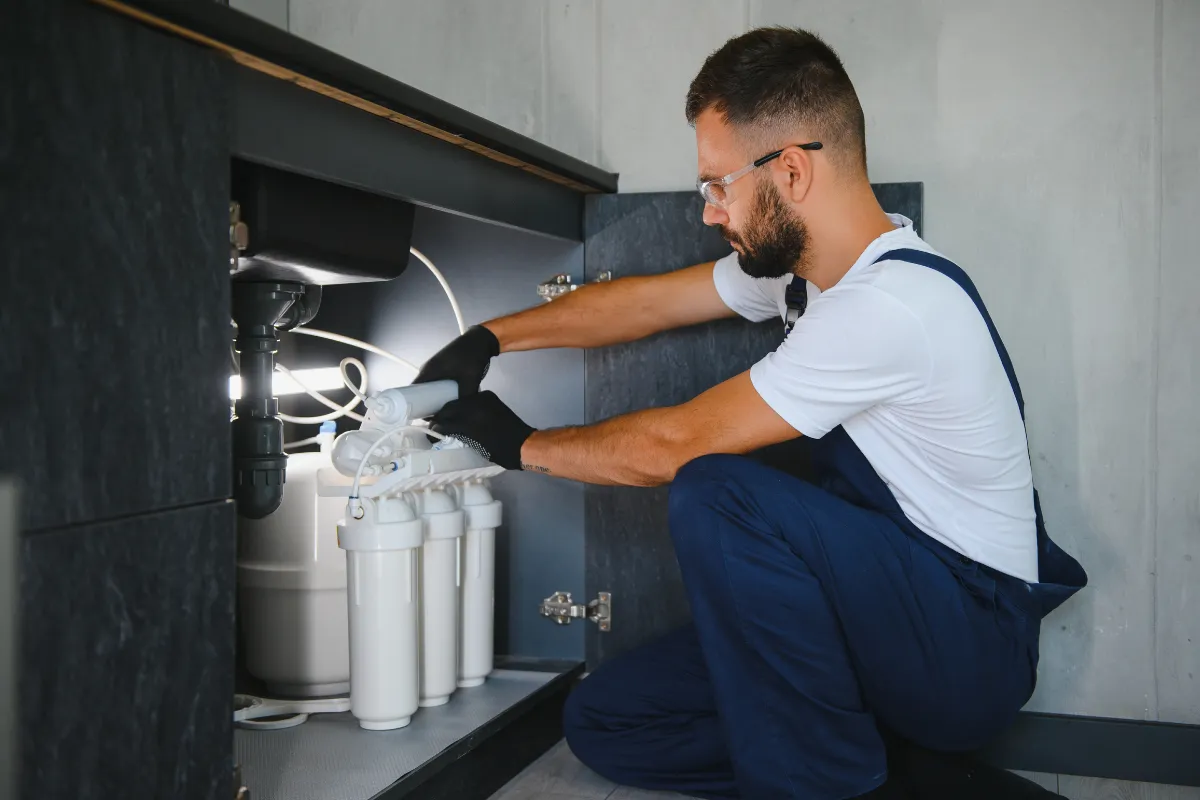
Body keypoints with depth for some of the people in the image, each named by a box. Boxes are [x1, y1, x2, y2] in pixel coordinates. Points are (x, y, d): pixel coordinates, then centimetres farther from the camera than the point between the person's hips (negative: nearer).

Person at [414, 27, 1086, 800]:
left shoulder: (893, 303, -26)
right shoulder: (803, 265, 2)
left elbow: (676, 445, -21)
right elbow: (649, 301, 15)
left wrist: (522, 445, -5)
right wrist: (490, 337, 13)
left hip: (972, 648, -8)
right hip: (884, 602, 8)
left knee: (717, 494, -32)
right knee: (604, 720, 0)